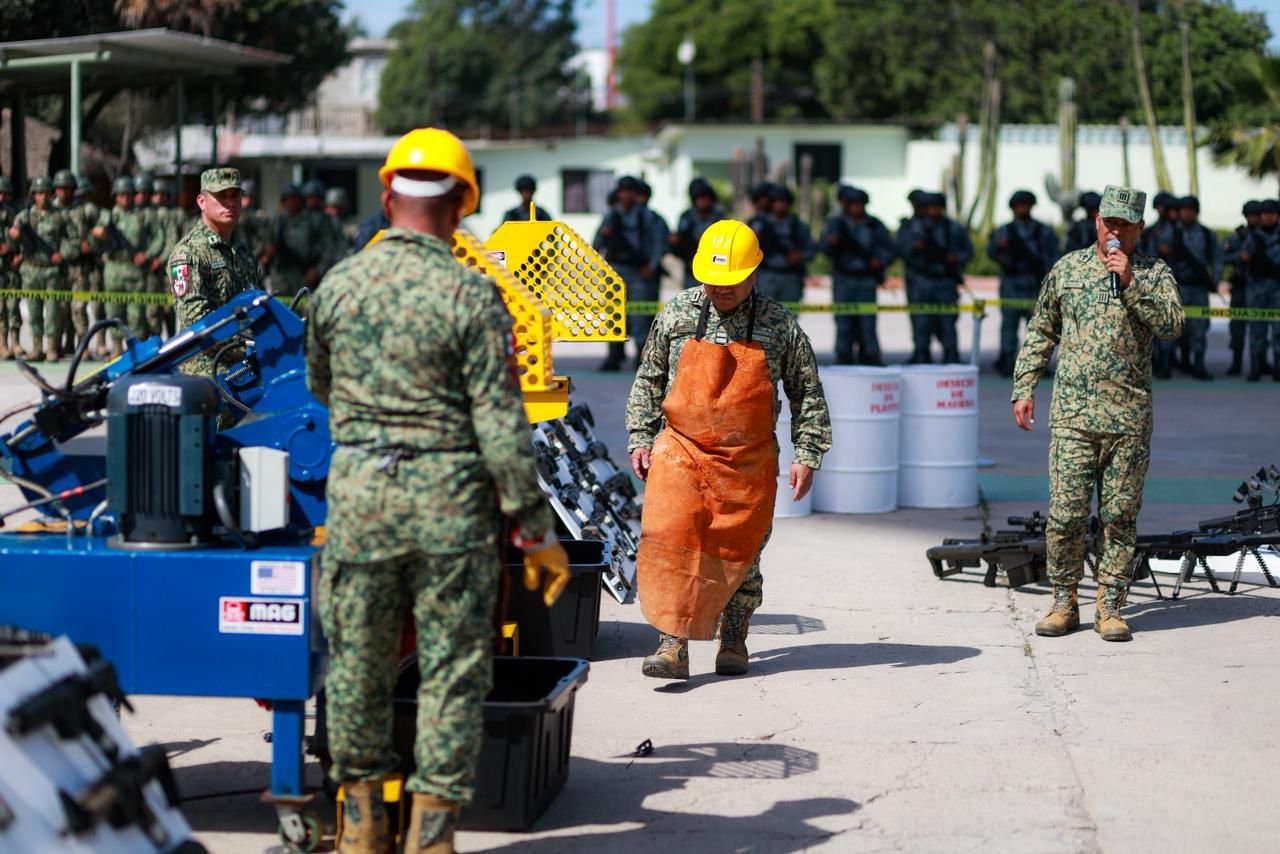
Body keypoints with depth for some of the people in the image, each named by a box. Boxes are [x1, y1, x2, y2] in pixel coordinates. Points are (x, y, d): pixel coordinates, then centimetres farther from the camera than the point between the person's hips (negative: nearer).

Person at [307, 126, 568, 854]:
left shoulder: (338, 286, 2)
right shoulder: (471, 294, -10)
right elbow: (501, 423, -11)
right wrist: (536, 527, -6)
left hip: (359, 490, 3)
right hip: (450, 495, -3)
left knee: (358, 659, 14)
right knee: (453, 668, 6)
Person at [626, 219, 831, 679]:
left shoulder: (779, 324, 0)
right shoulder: (678, 314, 3)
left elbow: (807, 393, 7)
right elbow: (649, 380, 13)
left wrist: (807, 454, 2)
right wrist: (640, 438, 7)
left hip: (749, 462, 0)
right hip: (681, 451, 0)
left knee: (739, 552, 8)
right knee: (667, 540, -15)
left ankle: (733, 640, 28)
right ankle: (673, 646, -14)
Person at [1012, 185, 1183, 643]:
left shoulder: (1155, 273, 5)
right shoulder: (1067, 268, 11)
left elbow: (1172, 325, -12)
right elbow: (1040, 332, 17)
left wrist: (1130, 282, -17)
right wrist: (1023, 388, 11)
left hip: (1129, 418, -1)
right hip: (1071, 414, 1)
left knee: (1120, 516, 2)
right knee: (1065, 513, -3)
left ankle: (1110, 605, 11)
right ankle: (1065, 602, 10)